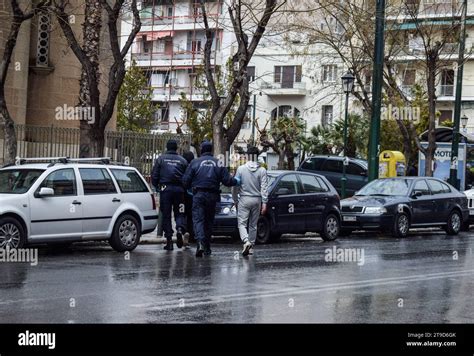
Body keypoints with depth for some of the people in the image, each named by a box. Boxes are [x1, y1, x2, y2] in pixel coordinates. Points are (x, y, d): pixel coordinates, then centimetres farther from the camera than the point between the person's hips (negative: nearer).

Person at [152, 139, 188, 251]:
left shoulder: (161, 159, 5)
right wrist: (184, 188, 18)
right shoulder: (182, 160, 7)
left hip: (165, 188, -1)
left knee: (166, 215, 4)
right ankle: (180, 228, -19)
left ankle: (169, 240, 1)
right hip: (179, 189, 1)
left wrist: (157, 187, 16)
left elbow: (154, 176, 2)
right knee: (179, 213, 11)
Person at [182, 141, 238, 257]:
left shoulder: (195, 163, 0)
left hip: (198, 195, -3)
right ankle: (207, 247, 20)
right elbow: (227, 180, 0)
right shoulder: (218, 163, 4)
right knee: (209, 220, 14)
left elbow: (186, 181, -1)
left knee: (198, 219, -7)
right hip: (212, 195, 3)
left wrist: (189, 187, 19)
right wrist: (236, 181, 20)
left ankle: (200, 242, -30)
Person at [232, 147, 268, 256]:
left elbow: (235, 186, 0)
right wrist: (264, 203, -4)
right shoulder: (262, 170, -1)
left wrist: (235, 200, 10)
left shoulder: (241, 169, -4)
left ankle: (246, 241, -24)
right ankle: (251, 247, 16)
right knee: (253, 225, 12)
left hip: (244, 199, -2)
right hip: (257, 200, 2)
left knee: (242, 223, 0)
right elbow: (264, 188, -5)